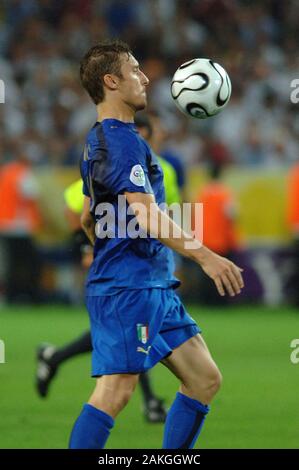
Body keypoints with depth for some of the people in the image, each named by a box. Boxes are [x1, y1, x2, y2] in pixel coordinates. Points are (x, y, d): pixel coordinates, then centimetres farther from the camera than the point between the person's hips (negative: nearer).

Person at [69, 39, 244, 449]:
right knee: (115, 392, -14)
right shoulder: (123, 139, -14)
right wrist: (205, 257, -25)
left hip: (155, 286, 11)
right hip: (129, 288, -11)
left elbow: (88, 219, 26)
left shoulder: (98, 140, 18)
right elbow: (146, 216, -23)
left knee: (205, 379, 9)